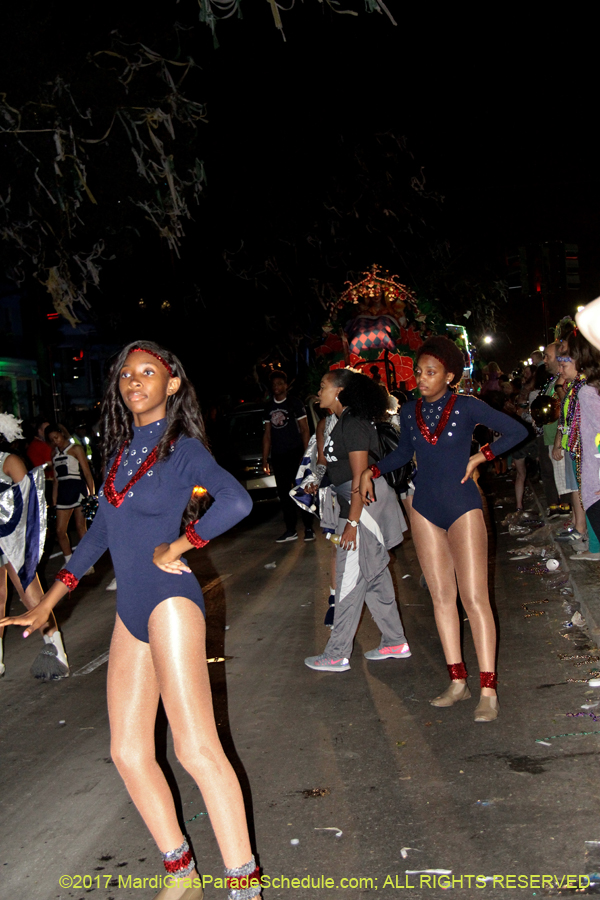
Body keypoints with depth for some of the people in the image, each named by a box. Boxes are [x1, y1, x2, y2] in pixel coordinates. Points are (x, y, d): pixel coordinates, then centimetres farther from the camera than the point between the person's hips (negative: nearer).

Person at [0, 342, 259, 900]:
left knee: (195, 746, -13)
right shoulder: (121, 449, 15)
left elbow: (236, 501, -24)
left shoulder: (182, 448, -5)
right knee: (128, 751, 7)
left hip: (169, 600, -7)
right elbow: (99, 533, 21)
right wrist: (46, 605, 21)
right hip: (130, 609, 8)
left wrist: (175, 548, -14)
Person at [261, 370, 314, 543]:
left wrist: (306, 455, -11)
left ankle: (308, 528, 2)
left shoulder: (295, 403, 1)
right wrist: (265, 459, 11)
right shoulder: (268, 407, 14)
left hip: (295, 454, -5)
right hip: (278, 456, 5)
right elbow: (267, 435, 17)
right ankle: (291, 530, 10)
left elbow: (305, 430, -2)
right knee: (283, 493, 5)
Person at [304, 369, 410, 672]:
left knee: (350, 582, -4)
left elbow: (360, 477, -21)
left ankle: (336, 656, 3)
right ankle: (395, 643, 24)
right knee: (375, 577, 15)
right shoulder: (344, 422, 14)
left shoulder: (353, 425, -17)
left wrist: (352, 522, -22)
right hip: (358, 507, 10)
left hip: (363, 508, -10)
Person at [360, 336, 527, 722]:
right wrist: (372, 471, 11)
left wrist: (480, 457, -8)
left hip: (463, 507, -4)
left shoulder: (467, 407, -7)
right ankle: (457, 682, 13)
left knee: (474, 598, -8)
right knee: (442, 597, 6)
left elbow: (517, 431, -3)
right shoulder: (410, 412, 5)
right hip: (425, 509, 5)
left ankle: (488, 690, -4)